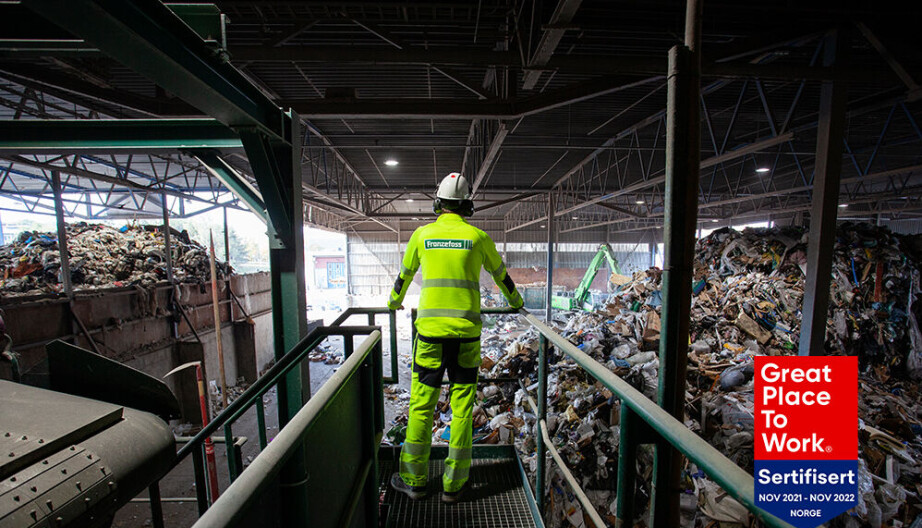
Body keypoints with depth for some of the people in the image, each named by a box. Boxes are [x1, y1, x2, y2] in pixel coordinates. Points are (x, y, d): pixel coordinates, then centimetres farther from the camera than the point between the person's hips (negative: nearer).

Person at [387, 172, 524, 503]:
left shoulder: (422, 234, 6)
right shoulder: (478, 237, 3)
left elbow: (404, 275, 20)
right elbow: (501, 275, 17)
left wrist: (394, 303, 39)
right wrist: (516, 302, 36)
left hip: (430, 330, 1)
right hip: (467, 332, 0)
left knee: (421, 405, 12)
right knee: (462, 407, 11)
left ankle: (414, 480, 28)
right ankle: (454, 484, 24)